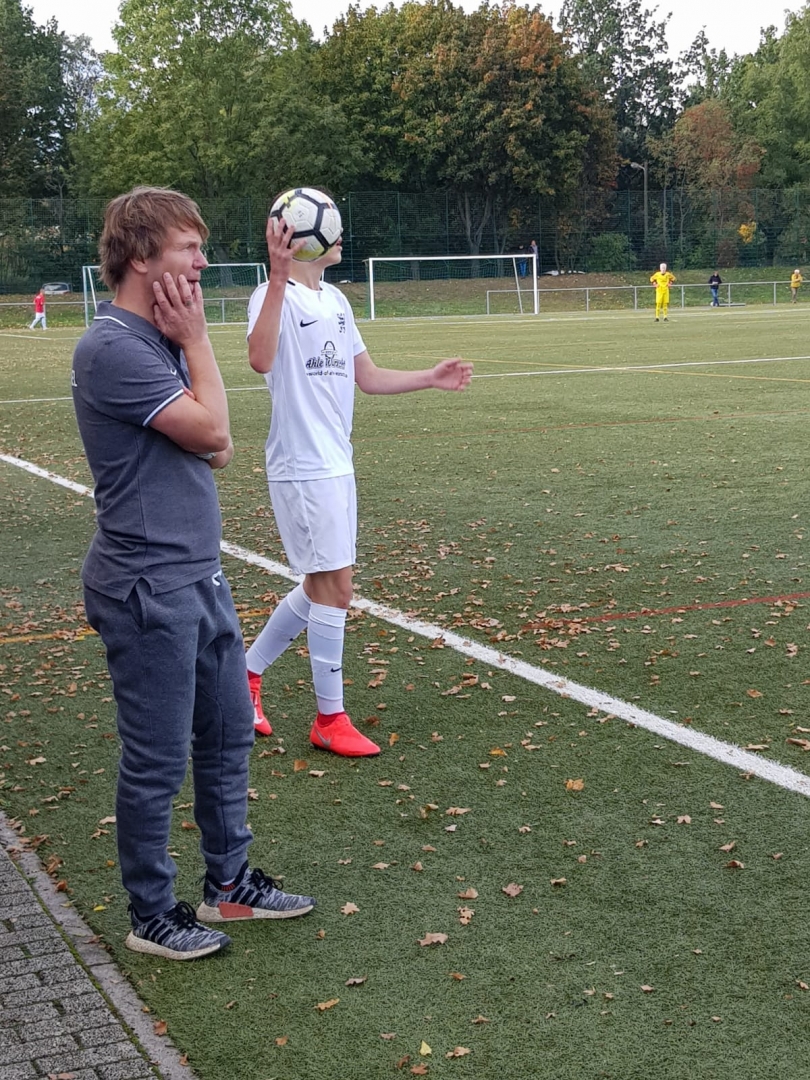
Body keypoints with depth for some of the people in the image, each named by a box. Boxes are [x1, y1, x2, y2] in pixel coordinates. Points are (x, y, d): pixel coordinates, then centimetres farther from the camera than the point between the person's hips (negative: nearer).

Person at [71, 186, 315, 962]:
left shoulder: (162, 340, 11)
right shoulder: (114, 349, -18)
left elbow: (220, 447, 11)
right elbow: (210, 429, -20)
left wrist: (204, 438, -11)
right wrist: (196, 340, -10)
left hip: (200, 575, 9)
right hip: (148, 586, -9)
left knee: (227, 732, 18)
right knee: (158, 760, 2)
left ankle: (228, 883, 33)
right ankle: (152, 916, 18)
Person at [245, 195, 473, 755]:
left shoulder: (336, 300, 14)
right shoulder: (274, 296, -14)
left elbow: (368, 376, 22)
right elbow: (261, 360, -35)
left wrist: (429, 378, 16)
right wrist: (280, 277, -42)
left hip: (337, 465, 9)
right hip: (303, 468, -9)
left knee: (320, 587, 14)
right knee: (335, 585, -5)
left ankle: (248, 672, 30)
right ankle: (330, 720, 7)